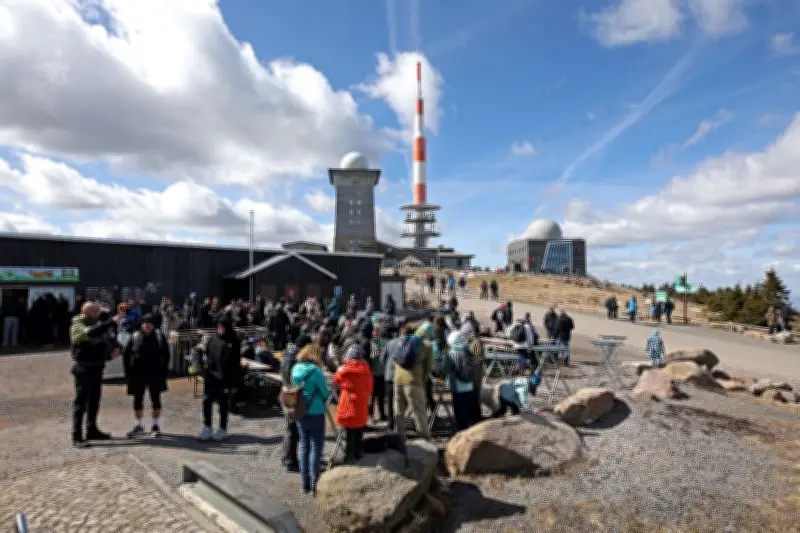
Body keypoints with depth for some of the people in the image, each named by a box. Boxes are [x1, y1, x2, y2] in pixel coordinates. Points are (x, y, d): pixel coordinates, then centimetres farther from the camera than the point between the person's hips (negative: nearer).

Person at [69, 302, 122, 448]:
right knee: (80, 402, -4)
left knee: (94, 401, 15)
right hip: (83, 368, -8)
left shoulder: (96, 324, 16)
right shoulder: (77, 326, -9)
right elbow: (91, 332, -32)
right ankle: (77, 437, 0)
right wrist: (112, 322, -33)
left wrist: (110, 354, 7)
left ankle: (92, 430, 26)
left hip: (96, 368, 8)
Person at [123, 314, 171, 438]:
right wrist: (128, 371, 0)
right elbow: (125, 353, 5)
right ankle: (138, 426, 23)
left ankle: (155, 425, 18)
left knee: (156, 399, 6)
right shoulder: (135, 337, -1)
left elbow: (166, 354, 2)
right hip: (138, 374, 1)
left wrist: (164, 370, -4)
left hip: (155, 374, -1)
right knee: (137, 399, 9)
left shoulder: (159, 336, -2)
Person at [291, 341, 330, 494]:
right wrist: (323, 402, 11)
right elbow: (325, 392, -9)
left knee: (303, 446, 15)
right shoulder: (316, 371, -18)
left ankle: (305, 483, 22)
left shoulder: (295, 369, -3)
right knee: (316, 447, 4)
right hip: (316, 414, -5)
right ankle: (315, 484, 8)